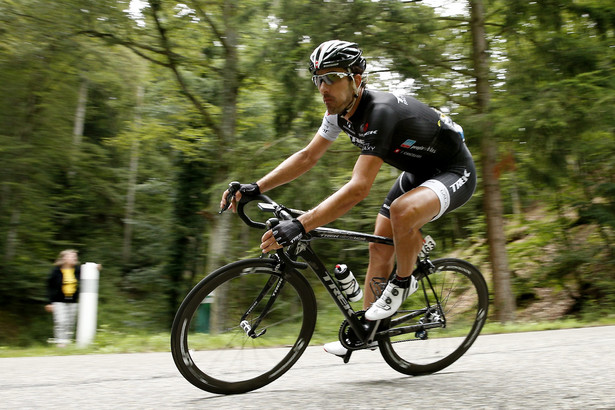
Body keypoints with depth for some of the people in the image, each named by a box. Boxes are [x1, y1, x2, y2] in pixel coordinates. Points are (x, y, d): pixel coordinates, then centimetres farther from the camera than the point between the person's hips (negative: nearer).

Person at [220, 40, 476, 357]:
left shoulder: (380, 112, -35)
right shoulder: (339, 112, -8)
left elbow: (358, 188, -42)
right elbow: (308, 156, -1)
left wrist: (300, 226, -47)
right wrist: (255, 188, -11)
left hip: (454, 172, -8)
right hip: (417, 172, 9)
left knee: (402, 210, -37)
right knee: (379, 247, 4)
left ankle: (403, 282, -9)